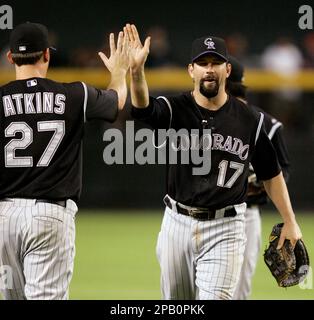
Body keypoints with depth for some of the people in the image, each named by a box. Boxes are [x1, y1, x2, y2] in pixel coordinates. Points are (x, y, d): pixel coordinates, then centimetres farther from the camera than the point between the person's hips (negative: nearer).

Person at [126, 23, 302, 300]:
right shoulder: (175, 109, -4)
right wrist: (137, 70, -47)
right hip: (178, 223, 2)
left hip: (225, 228, -2)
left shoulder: (250, 120, -1)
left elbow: (271, 173, 8)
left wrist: (290, 222, 4)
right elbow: (143, 109, -27)